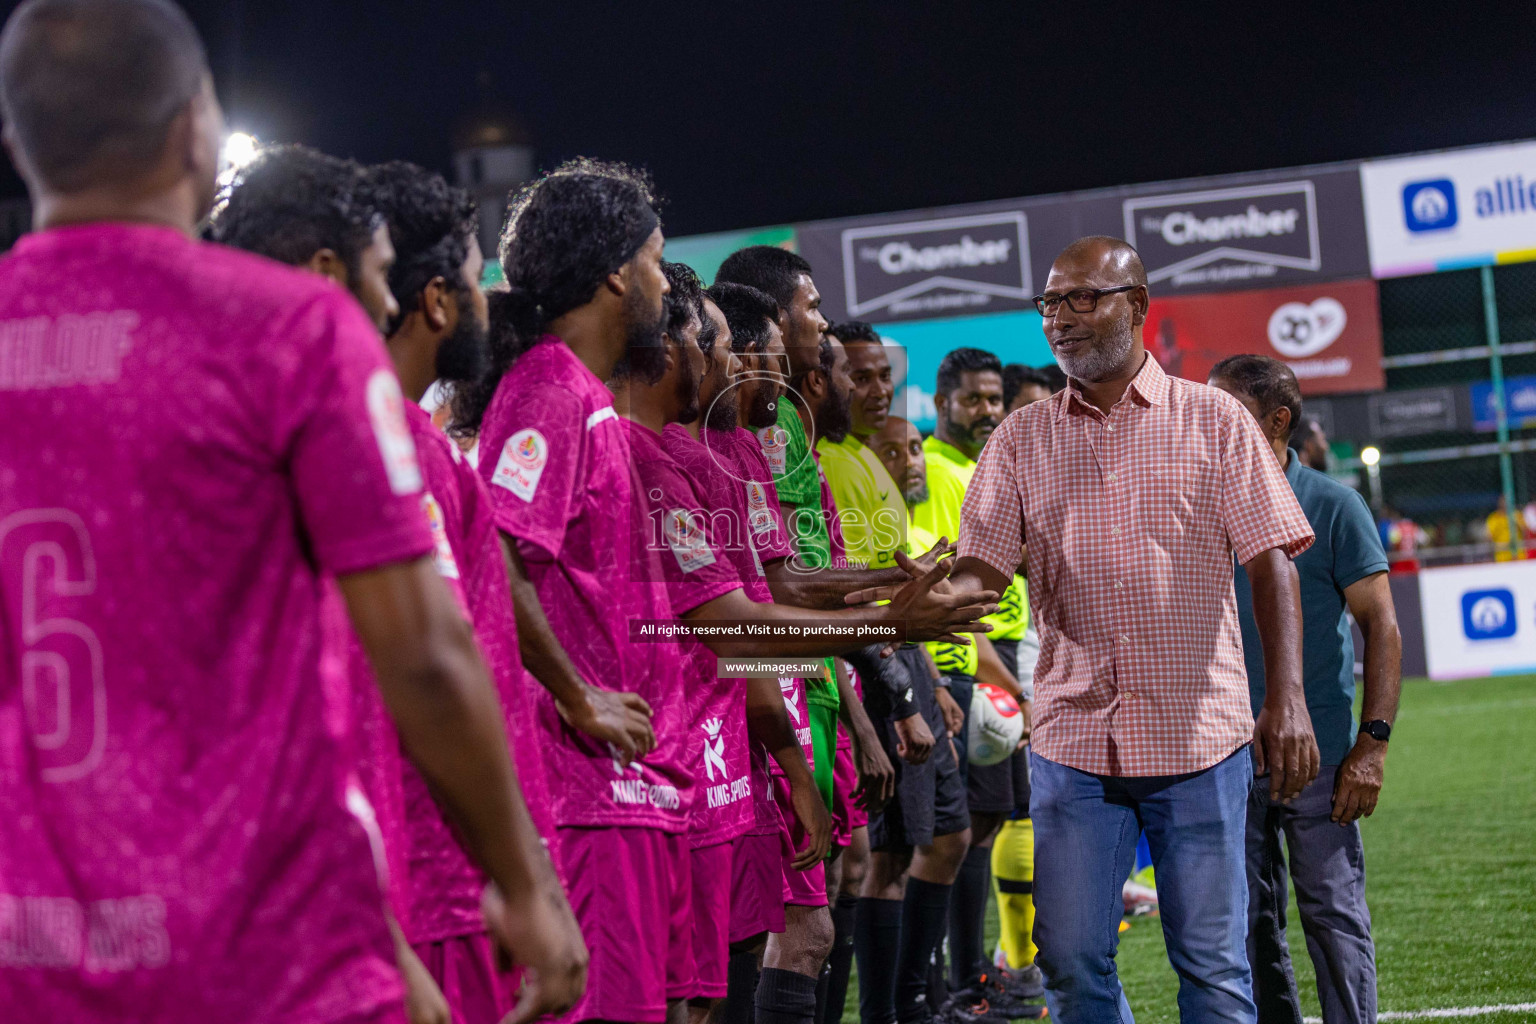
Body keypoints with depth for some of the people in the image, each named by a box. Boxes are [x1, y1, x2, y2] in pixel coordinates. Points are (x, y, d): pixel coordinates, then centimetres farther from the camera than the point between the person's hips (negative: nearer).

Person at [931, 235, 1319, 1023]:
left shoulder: (1215, 421, 4)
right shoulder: (1022, 439, 10)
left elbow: (1270, 564, -1)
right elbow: (981, 566, 3)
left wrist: (1286, 700, -11)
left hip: (1199, 732, -2)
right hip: (1072, 740, 2)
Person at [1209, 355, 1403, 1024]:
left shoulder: (1331, 506, -4)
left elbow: (1382, 627, -4)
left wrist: (1373, 742, -12)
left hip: (1317, 754, -4)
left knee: (1334, 914, -4)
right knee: (1248, 925, 8)